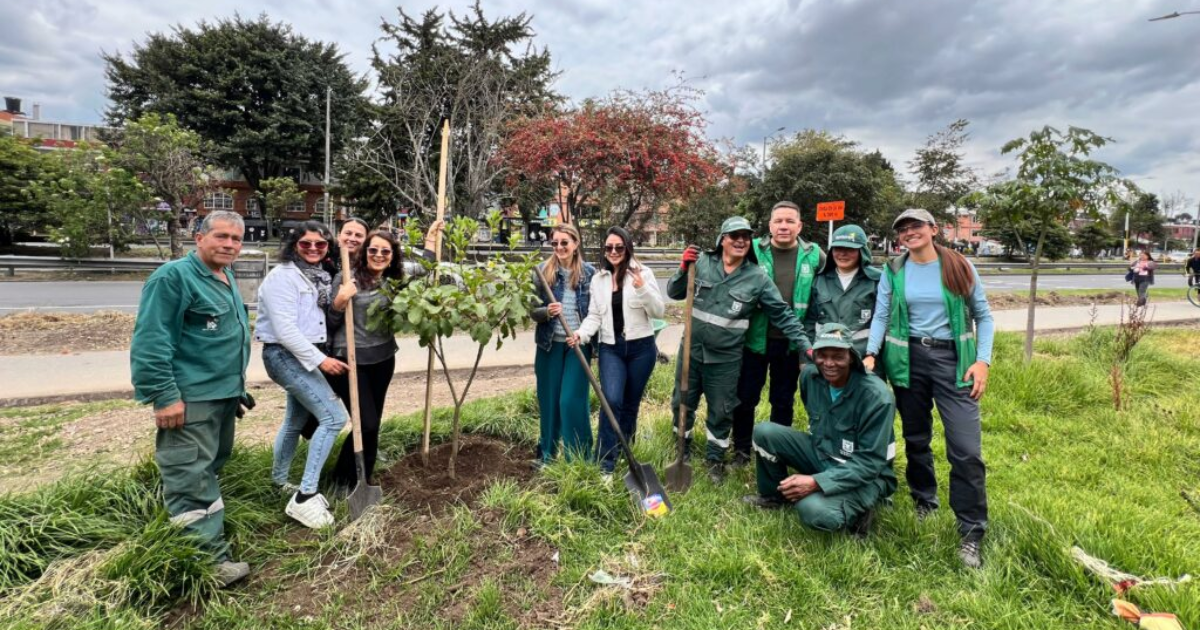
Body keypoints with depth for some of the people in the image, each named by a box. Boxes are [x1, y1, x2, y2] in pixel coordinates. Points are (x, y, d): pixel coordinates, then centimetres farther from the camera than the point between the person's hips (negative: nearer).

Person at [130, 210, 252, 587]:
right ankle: (209, 562, 0)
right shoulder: (174, 277, -13)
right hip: (190, 399, -9)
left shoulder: (226, 278, 15)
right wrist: (165, 396, -22)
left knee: (210, 471, 19)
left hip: (224, 394, 10)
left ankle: (207, 544, 34)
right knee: (192, 480, -4)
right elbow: (150, 341, -19)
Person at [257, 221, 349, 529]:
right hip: (285, 355, -10)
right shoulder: (283, 276, -15)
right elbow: (285, 330, -22)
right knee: (333, 416, -16)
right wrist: (319, 359, -24)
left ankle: (279, 483, 40)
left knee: (296, 420, 21)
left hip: (305, 355, 10)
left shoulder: (318, 276, 12)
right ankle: (304, 497, -11)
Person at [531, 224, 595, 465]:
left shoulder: (589, 272, 0)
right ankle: (546, 454, 28)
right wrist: (546, 311, -22)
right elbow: (532, 310, -1)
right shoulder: (542, 271, -1)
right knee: (548, 400, 9)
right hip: (550, 344, 1)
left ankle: (579, 458, 13)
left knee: (572, 400, -4)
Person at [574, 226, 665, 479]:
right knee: (612, 400, -15)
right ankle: (606, 464, -6)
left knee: (630, 404, 10)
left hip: (640, 347, -1)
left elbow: (659, 311, -8)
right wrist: (582, 334, -13)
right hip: (611, 348, 1)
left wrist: (642, 288, -24)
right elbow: (594, 315, 6)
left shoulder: (642, 272, -4)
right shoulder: (598, 279, 8)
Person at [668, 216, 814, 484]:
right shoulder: (702, 262, -5)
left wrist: (807, 346, -7)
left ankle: (715, 458, 35)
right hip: (692, 350, 2)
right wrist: (684, 269, -17)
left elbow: (783, 315, -3)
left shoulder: (758, 278, -7)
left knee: (721, 412, 11)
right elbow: (674, 293, 0)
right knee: (682, 403, 16)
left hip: (726, 357, -1)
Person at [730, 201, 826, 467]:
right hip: (755, 339, -1)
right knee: (745, 397, 7)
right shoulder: (753, 250, -6)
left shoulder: (814, 255, -1)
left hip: (791, 342, 2)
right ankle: (741, 449, 26)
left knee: (784, 401, 15)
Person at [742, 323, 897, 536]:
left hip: (866, 475, -6)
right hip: (821, 452, 6)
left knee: (814, 511, -33)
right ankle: (775, 494, 9)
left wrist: (816, 482, -32)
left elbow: (870, 463, -25)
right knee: (764, 432, -13)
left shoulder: (877, 396, -27)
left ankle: (855, 510, 1)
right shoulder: (810, 375, -9)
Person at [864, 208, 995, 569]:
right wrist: (871, 354, -13)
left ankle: (971, 534, 5)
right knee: (916, 439, 13)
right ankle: (924, 502, 34)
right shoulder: (893, 272, 3)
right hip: (908, 360, 2)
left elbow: (983, 316, 5)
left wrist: (983, 360, -5)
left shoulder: (960, 268, 0)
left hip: (953, 359, -1)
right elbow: (881, 317, 0)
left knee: (966, 449, -7)